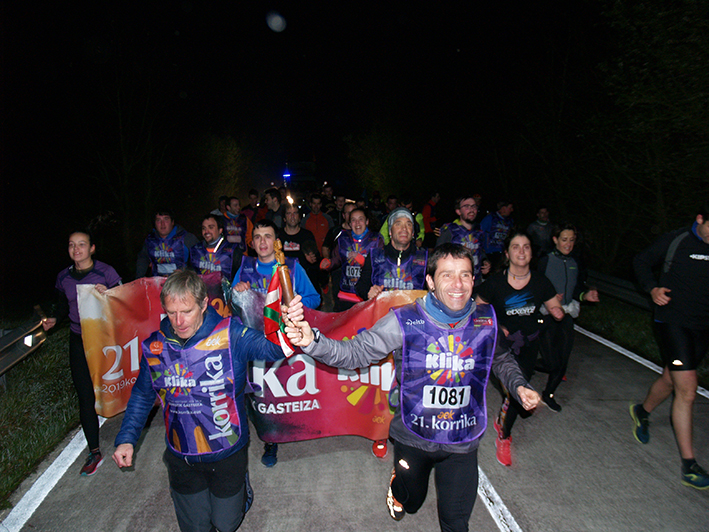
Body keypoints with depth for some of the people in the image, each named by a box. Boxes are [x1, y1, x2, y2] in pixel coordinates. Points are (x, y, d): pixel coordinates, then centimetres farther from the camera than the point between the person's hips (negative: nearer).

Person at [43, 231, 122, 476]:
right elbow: (62, 304, 19)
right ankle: (94, 452, 14)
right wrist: (54, 319, 0)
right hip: (79, 342, 3)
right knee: (85, 396, 3)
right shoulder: (64, 277, 4)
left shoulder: (106, 272, -9)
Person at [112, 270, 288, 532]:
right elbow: (142, 395, 7)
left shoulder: (230, 335, -20)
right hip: (181, 457, 3)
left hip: (227, 452, -2)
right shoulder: (154, 347, -8)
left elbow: (268, 347, -36)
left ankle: (241, 485, 49)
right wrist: (126, 438, 0)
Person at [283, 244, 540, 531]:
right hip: (413, 435, -1)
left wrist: (519, 386, -8)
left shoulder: (486, 321, -10)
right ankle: (398, 484, 62)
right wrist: (312, 340, -38)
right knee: (409, 501, 27)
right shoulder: (405, 322, -21)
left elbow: (502, 360, 10)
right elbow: (354, 352, -22)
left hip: (463, 440, 1)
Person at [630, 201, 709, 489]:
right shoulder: (675, 241, -8)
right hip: (673, 322, -5)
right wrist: (652, 288, -11)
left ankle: (642, 411, 47)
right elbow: (641, 261, 4)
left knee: (671, 379, 18)